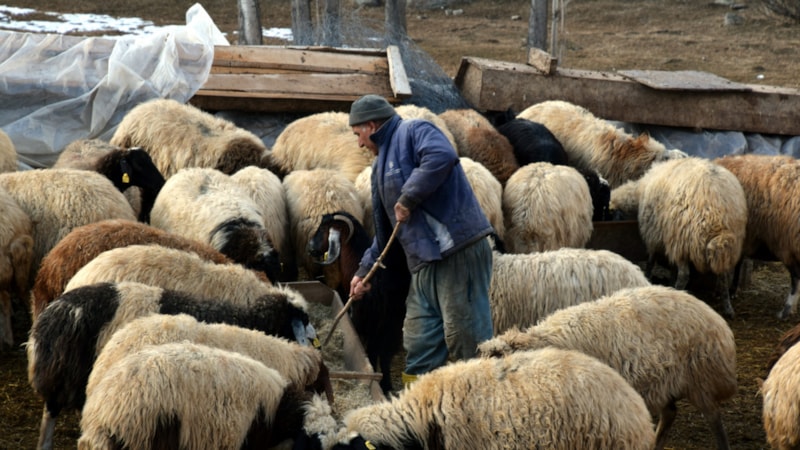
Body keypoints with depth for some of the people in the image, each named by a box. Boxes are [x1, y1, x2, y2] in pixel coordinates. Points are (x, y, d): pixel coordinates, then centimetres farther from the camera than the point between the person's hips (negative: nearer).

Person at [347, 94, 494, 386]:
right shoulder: (381, 165, 25)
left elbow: (442, 157, -26)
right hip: (424, 264, 10)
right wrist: (365, 270, 32)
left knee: (464, 337, -10)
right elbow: (384, 228, 33)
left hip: (459, 250, -10)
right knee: (419, 344, 9)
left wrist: (408, 197, -20)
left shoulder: (414, 132, -3)